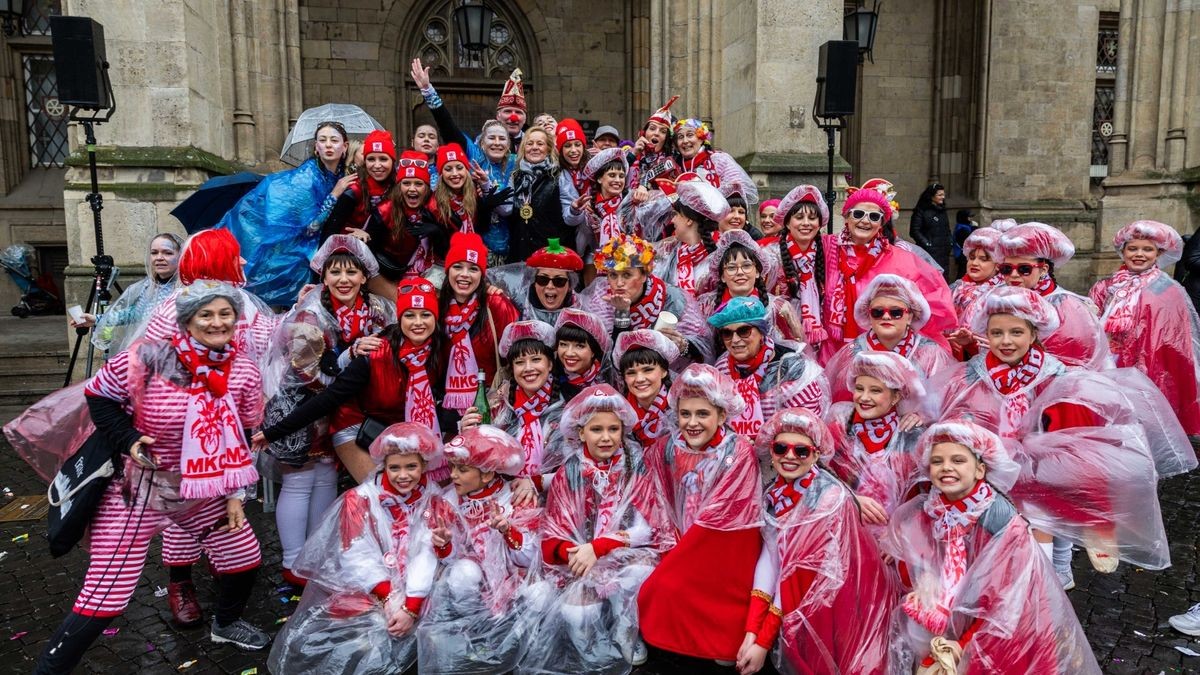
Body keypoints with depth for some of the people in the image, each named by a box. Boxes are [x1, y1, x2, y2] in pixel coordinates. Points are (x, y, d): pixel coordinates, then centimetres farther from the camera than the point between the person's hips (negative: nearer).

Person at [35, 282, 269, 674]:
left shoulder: (244, 373, -7)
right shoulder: (149, 359, -22)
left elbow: (240, 440, 5)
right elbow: (97, 396, -5)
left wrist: (235, 495, 5)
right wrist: (128, 441, -18)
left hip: (202, 492, 5)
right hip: (136, 488, -5)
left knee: (245, 559, 17)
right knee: (102, 600, -5)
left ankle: (226, 624, 47)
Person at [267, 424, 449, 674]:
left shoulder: (434, 502, 0)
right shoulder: (361, 499, -2)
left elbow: (428, 559, -10)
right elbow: (360, 557, -11)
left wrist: (411, 608, -21)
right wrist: (388, 598, -21)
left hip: (414, 595, 1)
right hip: (364, 590, -1)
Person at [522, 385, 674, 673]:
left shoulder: (638, 467, 0)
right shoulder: (567, 475, 4)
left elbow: (647, 528, -8)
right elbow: (552, 538, 2)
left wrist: (597, 547, -19)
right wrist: (574, 552, -21)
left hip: (630, 556, 0)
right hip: (581, 564, 1)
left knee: (638, 574, -35)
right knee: (576, 613, -30)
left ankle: (628, 646, -9)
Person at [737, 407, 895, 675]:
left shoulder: (831, 498, -21)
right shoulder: (773, 491, -4)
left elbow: (796, 571, -22)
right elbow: (769, 558, -10)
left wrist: (763, 643, -20)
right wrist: (751, 632, -18)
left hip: (836, 609, -5)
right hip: (796, 607, 5)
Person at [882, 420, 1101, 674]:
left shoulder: (1004, 524, -22)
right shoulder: (914, 517, -13)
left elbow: (1007, 602, -17)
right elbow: (909, 580, -1)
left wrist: (964, 647, -17)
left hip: (998, 640, -2)